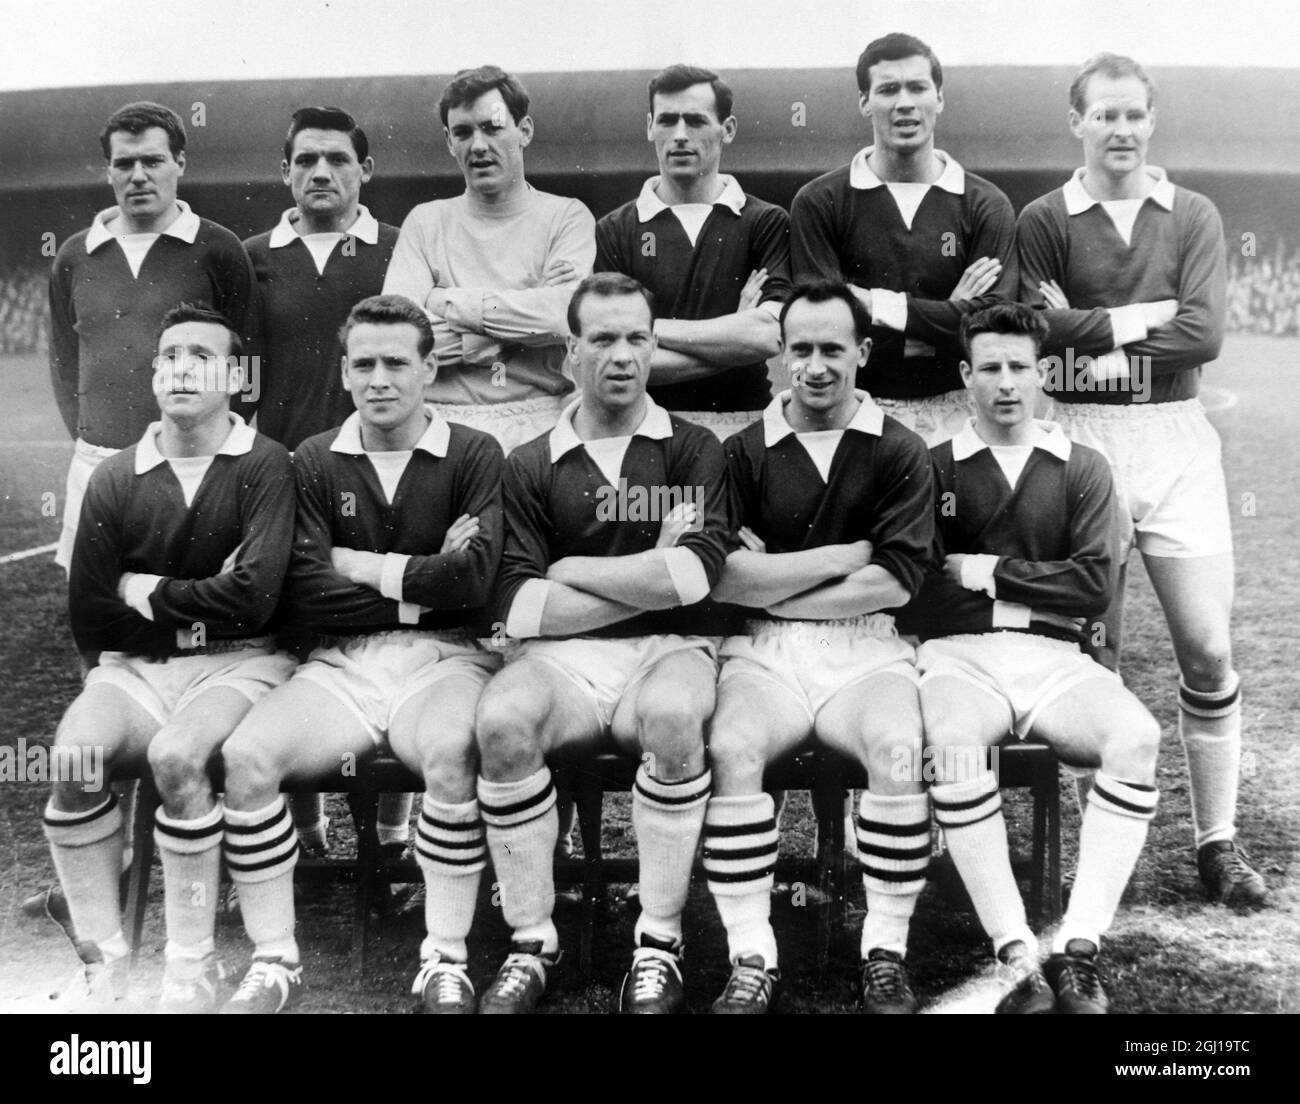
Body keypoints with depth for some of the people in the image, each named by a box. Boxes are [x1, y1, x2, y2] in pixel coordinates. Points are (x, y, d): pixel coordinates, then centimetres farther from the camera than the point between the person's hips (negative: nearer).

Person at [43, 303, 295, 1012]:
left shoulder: (264, 465, -4)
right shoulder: (115, 480, 6)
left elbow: (253, 599, -16)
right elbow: (90, 624, 4)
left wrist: (147, 593, -4)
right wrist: (201, 609, -2)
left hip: (239, 663, -3)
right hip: (137, 667, 3)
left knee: (176, 756, -32)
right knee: (74, 756, -26)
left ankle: (191, 970, -14)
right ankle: (102, 963, -8)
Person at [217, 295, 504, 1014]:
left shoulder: (474, 456, 5)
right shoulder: (315, 462, 12)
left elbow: (471, 577, -10)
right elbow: (305, 592, 0)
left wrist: (359, 564, -2)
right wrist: (420, 588, -5)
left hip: (444, 658, -2)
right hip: (340, 663, 3)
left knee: (450, 753, -34)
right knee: (244, 756, -22)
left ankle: (446, 964, -18)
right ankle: (274, 964, -7)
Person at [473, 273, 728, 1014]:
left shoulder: (693, 449, 8)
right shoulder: (533, 466, 10)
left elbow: (696, 577, -8)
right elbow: (519, 608, -2)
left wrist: (572, 570, -2)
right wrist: (650, 579, -4)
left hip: (669, 649, -1)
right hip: (563, 655, 1)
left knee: (673, 715, -35)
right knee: (502, 718, -30)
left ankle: (660, 943, -18)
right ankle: (532, 943, -14)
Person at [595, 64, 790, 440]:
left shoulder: (767, 222, 7)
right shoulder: (614, 230, 6)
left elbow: (769, 335, -7)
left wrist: (653, 328, -4)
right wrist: (732, 336, -5)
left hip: (744, 426, 0)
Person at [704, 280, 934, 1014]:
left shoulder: (899, 452, 7)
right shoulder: (745, 452, 9)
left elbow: (895, 582, -4)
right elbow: (725, 578, -3)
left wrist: (771, 585, -4)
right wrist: (845, 554, -4)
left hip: (867, 651, 0)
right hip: (764, 651, 1)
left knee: (899, 749, -30)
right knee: (731, 749, -29)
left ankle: (886, 952, -13)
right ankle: (753, 959, -18)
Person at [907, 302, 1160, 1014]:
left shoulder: (1082, 470, 16)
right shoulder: (933, 468, 11)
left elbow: (1095, 585, 3)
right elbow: (920, 588, -1)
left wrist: (991, 572, -1)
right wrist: (1037, 599, -5)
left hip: (1053, 659, 2)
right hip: (956, 654, -2)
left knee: (1137, 736, -29)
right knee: (955, 743, -36)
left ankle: (1079, 951, -27)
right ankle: (1017, 961, -32)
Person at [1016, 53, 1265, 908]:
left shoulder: (1193, 217, 10)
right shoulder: (1044, 221, 6)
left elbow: (1205, 333, -4)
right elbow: (1036, 331, -10)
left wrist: (1096, 334, -8)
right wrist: (1150, 314, -8)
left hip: (1176, 437, 2)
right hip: (1080, 437, -1)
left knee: (1209, 648, 0)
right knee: (1092, 648, 3)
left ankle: (1218, 840, 13)